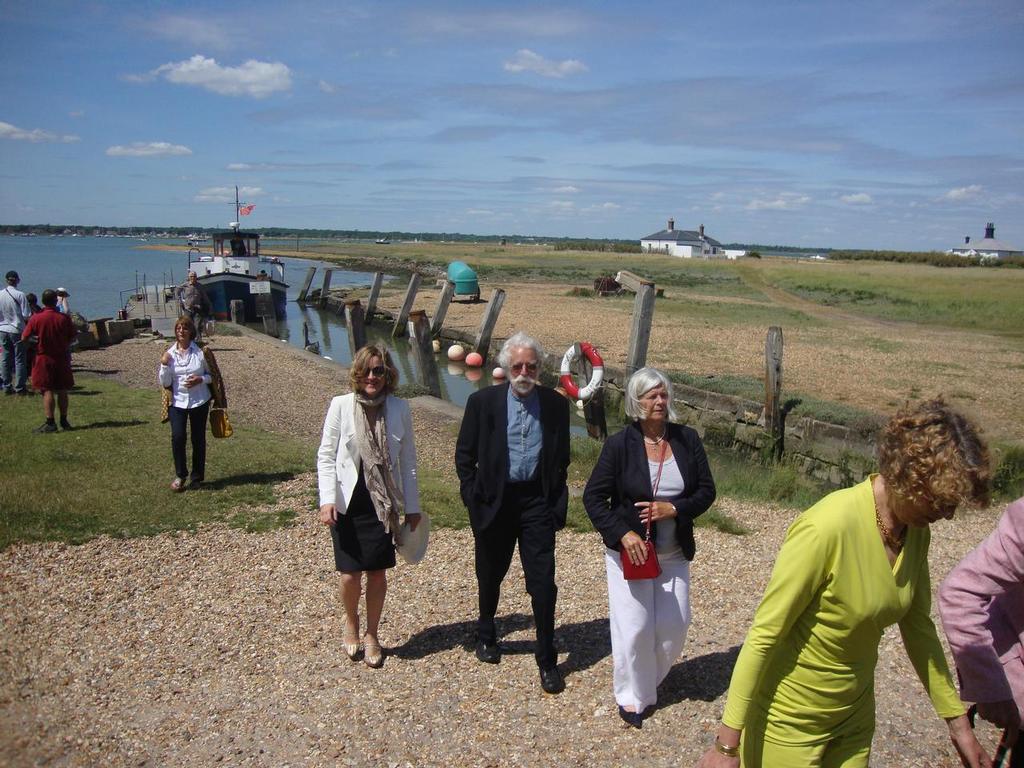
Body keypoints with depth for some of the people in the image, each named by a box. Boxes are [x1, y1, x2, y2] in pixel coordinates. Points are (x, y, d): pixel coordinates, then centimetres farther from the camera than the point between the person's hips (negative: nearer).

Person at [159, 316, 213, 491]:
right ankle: (180, 475, 5)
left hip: (199, 402, -1)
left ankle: (197, 477, 20)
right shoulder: (169, 354, 2)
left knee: (198, 439, 6)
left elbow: (212, 375, 6)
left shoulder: (200, 352, -3)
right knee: (177, 437, -13)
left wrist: (200, 379, -13)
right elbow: (165, 383, 1)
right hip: (177, 401, 1)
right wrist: (164, 365, -12)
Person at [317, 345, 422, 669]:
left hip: (383, 504, 1)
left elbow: (408, 460, 4)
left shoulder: (399, 409, -1)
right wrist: (327, 500, -13)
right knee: (350, 573, 0)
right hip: (348, 503, -1)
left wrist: (412, 507, 5)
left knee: (377, 571, 5)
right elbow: (326, 456, -3)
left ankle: (372, 635, 27)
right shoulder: (340, 405, -6)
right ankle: (351, 625, 31)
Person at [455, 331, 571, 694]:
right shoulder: (483, 402, -4)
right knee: (489, 577, 16)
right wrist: (474, 499, -6)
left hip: (537, 501, 0)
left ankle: (547, 661, 12)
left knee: (543, 584, -2)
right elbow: (464, 456, 2)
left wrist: (557, 502, 1)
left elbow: (562, 458, 8)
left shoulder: (555, 404, 0)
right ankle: (486, 635, 43)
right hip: (494, 501, 0)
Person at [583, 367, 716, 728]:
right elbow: (593, 496, -10)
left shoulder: (687, 439, -3)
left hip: (674, 554, 4)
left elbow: (707, 490, 0)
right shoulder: (620, 444, -12)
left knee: (674, 626, 10)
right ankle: (632, 696, 23)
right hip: (630, 551, -3)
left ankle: (650, 679, 38)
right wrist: (622, 534, -21)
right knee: (634, 627, 1)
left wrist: (673, 509, -17)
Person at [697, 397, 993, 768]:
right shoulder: (829, 526, -29)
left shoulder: (916, 531, -6)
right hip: (790, 723, -7)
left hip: (856, 716, 7)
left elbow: (918, 627, 8)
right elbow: (763, 636, -24)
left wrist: (958, 722, 12)